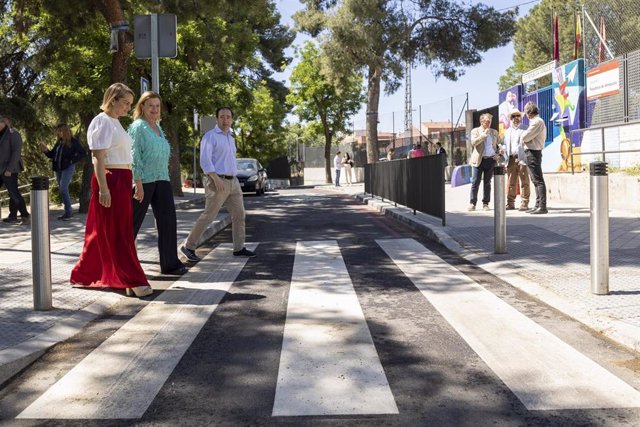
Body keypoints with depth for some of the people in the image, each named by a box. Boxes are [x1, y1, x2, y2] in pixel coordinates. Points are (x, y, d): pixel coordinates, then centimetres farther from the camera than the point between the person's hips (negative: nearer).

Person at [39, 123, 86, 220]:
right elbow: (52, 154, 18)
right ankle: (68, 212, 17)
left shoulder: (73, 142, -7)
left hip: (68, 168, -7)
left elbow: (83, 153, -9)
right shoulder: (59, 142, 12)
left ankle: (68, 211, -7)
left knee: (63, 188, -17)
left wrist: (72, 160, -13)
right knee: (62, 190, 9)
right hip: (58, 168, 8)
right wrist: (46, 150, -1)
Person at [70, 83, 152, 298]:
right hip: (110, 180, -10)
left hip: (122, 181, 10)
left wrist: (129, 183, 22)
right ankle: (132, 281, -4)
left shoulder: (116, 122, 17)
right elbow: (98, 158, -17)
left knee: (104, 231, 15)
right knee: (118, 233, -6)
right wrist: (103, 188, -22)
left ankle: (86, 274, 26)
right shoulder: (102, 122, -10)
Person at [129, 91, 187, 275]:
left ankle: (170, 263, 6)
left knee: (167, 219, 2)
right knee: (134, 221, 3)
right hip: (144, 180, -7)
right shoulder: (138, 127, -7)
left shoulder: (158, 127, 16)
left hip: (162, 180, 7)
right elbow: (134, 156, -14)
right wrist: (138, 184, -19)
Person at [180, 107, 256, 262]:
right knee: (208, 216, -7)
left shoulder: (230, 138, 18)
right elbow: (205, 161, -16)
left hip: (233, 181, 8)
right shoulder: (210, 136, -7)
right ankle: (188, 247, 2)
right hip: (218, 182, -8)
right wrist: (216, 179, -25)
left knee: (239, 214, 5)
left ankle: (239, 248, 11)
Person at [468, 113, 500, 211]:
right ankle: (473, 203, 1)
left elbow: (498, 145, 22)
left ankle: (485, 203, 10)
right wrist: (484, 134, -14)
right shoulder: (475, 131, 5)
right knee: (475, 182, -4)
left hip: (491, 160, 3)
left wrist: (497, 154, 5)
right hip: (479, 160, -3)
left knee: (487, 182, 6)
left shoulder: (494, 132, 15)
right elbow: (473, 142, -12)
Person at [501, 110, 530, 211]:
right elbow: (504, 144, 20)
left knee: (524, 182, -5)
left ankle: (524, 203, -3)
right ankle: (510, 203, 5)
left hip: (522, 158, -4)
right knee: (511, 182, 2)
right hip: (511, 159, 4)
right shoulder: (507, 131, 22)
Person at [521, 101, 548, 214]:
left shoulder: (537, 122, -15)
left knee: (538, 180, -10)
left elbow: (524, 138, -18)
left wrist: (523, 134, 2)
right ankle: (538, 205, 18)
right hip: (534, 152, 10)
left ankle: (542, 206, -10)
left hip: (533, 153, -10)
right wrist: (525, 137, 2)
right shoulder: (539, 121, 18)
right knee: (536, 181, 13)